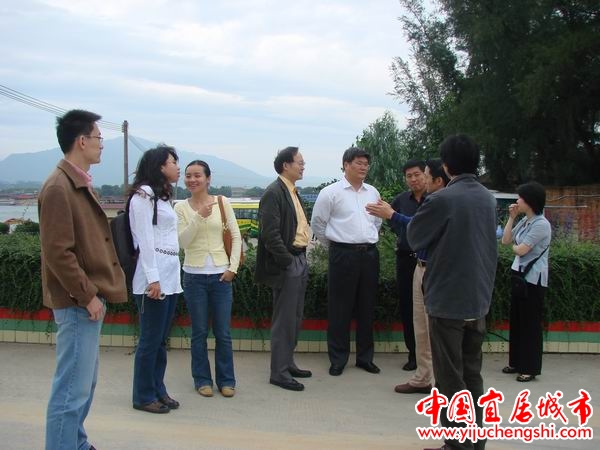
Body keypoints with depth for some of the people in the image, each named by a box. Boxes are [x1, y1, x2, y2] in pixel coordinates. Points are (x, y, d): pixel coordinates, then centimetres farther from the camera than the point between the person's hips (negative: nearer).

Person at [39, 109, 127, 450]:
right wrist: (87, 295, -18)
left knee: (84, 383, 19)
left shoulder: (80, 184, 14)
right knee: (73, 388, -4)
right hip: (78, 303, -10)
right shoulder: (59, 188, -17)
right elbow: (57, 252, -22)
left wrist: (95, 292, 15)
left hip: (89, 299, 10)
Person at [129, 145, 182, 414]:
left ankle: (158, 390, 23)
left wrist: (171, 275, 14)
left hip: (171, 276, 9)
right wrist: (153, 278, -19)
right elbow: (145, 239, -14)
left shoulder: (163, 196, 19)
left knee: (161, 339, 14)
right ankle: (144, 396, 11)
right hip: (154, 277, -9)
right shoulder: (144, 194, -8)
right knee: (150, 339, -1)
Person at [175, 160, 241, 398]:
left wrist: (233, 267, -5)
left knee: (223, 332, 7)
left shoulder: (222, 202, 0)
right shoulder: (181, 207, 0)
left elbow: (236, 237, 2)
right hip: (194, 275, 0)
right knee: (199, 332, 8)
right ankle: (202, 380, 22)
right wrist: (199, 217, -18)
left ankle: (226, 380, 20)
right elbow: (183, 242, -8)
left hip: (221, 274, 0)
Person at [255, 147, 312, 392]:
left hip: (299, 260, 9)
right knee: (284, 319, -3)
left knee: (295, 318, 15)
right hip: (286, 264, -9)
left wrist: (301, 258, 11)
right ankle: (279, 372, 6)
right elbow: (271, 234, -19)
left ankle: (287, 363, 27)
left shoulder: (293, 192, 15)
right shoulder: (274, 192, -13)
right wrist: (288, 261, -18)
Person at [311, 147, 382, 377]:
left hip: (370, 254, 5)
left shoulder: (373, 192, 10)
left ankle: (365, 357, 22)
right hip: (343, 254, -5)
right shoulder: (331, 192, -4)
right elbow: (318, 224, 2)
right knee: (340, 308, 1)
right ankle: (338, 359, 12)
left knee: (367, 307, 11)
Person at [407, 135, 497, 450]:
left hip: (448, 300, -7)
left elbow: (414, 237, -5)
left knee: (451, 379, 2)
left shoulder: (441, 199, -17)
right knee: (472, 374, 16)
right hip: (478, 299, 7)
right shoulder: (488, 199, 6)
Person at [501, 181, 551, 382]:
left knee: (531, 323, -2)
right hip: (520, 275, 9)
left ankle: (531, 368, 7)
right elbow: (505, 240, 9)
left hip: (533, 279, -9)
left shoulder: (541, 224, -16)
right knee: (517, 320, 13)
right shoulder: (524, 221, 10)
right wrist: (511, 217, 4)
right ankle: (517, 362, 24)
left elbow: (521, 250, -19)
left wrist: (514, 246, 4)